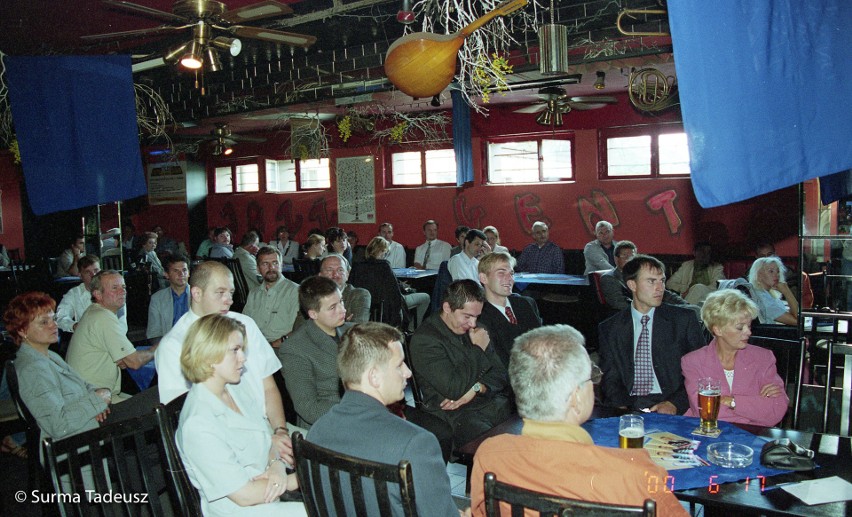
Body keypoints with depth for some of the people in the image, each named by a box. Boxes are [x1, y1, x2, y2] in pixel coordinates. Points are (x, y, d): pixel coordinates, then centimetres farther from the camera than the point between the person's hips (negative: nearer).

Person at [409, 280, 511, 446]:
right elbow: (454, 388, -17)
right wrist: (478, 349, -5)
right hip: (457, 415, -7)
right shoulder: (424, 339, -8)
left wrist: (476, 389, -8)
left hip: (494, 405, 7)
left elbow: (501, 375, 14)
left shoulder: (475, 330, 15)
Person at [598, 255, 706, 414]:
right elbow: (610, 380, 8)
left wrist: (674, 404, -11)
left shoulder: (684, 319, 7)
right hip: (628, 412, 1)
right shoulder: (609, 329, 9)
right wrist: (623, 407, -13)